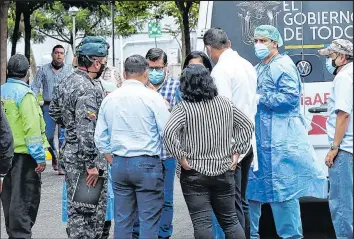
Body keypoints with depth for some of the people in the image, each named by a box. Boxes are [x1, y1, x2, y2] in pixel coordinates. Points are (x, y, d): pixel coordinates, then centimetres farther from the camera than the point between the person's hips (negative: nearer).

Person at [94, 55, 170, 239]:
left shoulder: (109, 99, 7)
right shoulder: (152, 97, -7)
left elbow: (100, 138, 12)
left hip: (119, 164, 5)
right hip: (147, 163, -5)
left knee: (122, 220, 10)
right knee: (149, 221, -1)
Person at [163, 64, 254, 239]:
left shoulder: (183, 108, -10)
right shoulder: (226, 104, 6)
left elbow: (168, 133, -24)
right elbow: (247, 125, 13)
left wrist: (180, 157, -14)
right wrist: (236, 152, 10)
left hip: (195, 174, -4)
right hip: (224, 171, 4)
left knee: (202, 222, -3)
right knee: (230, 219, 14)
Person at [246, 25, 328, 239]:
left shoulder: (283, 66, -9)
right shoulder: (258, 69, 19)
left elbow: (290, 97, -20)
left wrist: (260, 99, -17)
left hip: (280, 140, -10)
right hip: (259, 138, 10)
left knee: (283, 188, -8)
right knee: (253, 186, 13)